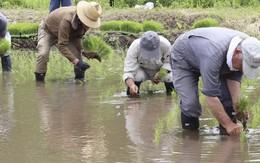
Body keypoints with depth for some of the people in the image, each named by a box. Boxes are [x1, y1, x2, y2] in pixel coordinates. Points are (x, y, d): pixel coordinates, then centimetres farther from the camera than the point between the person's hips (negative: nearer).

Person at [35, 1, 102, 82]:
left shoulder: (86, 22, -23)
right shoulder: (67, 20, -45)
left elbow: (78, 37, -9)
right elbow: (62, 46, -42)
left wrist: (84, 52, -27)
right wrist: (76, 61, -49)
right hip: (48, 31, -6)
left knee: (78, 55, -10)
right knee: (43, 54, -29)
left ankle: (80, 79, 5)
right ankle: (39, 81, -18)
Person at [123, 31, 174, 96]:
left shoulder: (165, 44, -33)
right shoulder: (134, 47, -34)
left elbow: (168, 63, -16)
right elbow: (128, 72, -36)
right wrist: (131, 85, -57)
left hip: (161, 71, 1)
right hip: (142, 70, -1)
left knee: (170, 77, -29)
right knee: (138, 76, -34)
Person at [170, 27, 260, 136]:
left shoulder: (246, 45, -26)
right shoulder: (213, 54, -47)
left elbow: (234, 77, -16)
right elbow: (211, 95, -43)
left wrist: (237, 104, -32)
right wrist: (228, 124, -41)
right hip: (182, 58, -6)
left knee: (229, 93, -15)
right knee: (191, 103, -22)